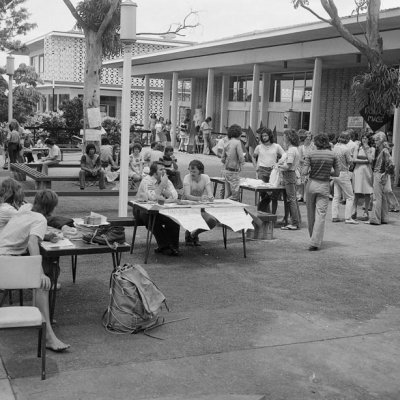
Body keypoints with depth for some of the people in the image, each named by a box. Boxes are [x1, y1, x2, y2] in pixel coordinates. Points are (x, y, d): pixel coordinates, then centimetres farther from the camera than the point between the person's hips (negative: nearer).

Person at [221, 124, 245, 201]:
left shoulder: (226, 143, 9)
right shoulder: (237, 142, -11)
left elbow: (222, 159, 12)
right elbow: (241, 158, -15)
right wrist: (240, 164, 3)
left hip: (226, 171, 8)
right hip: (233, 171, -8)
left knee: (227, 194, 14)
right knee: (235, 196, -5)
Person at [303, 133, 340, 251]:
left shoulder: (311, 155, -5)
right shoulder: (333, 155, -2)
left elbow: (304, 172, -10)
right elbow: (337, 173, 2)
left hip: (311, 184, 1)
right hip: (324, 185, -1)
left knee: (311, 213, 15)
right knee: (320, 215, -1)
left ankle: (314, 239, 28)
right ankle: (315, 242, -8)